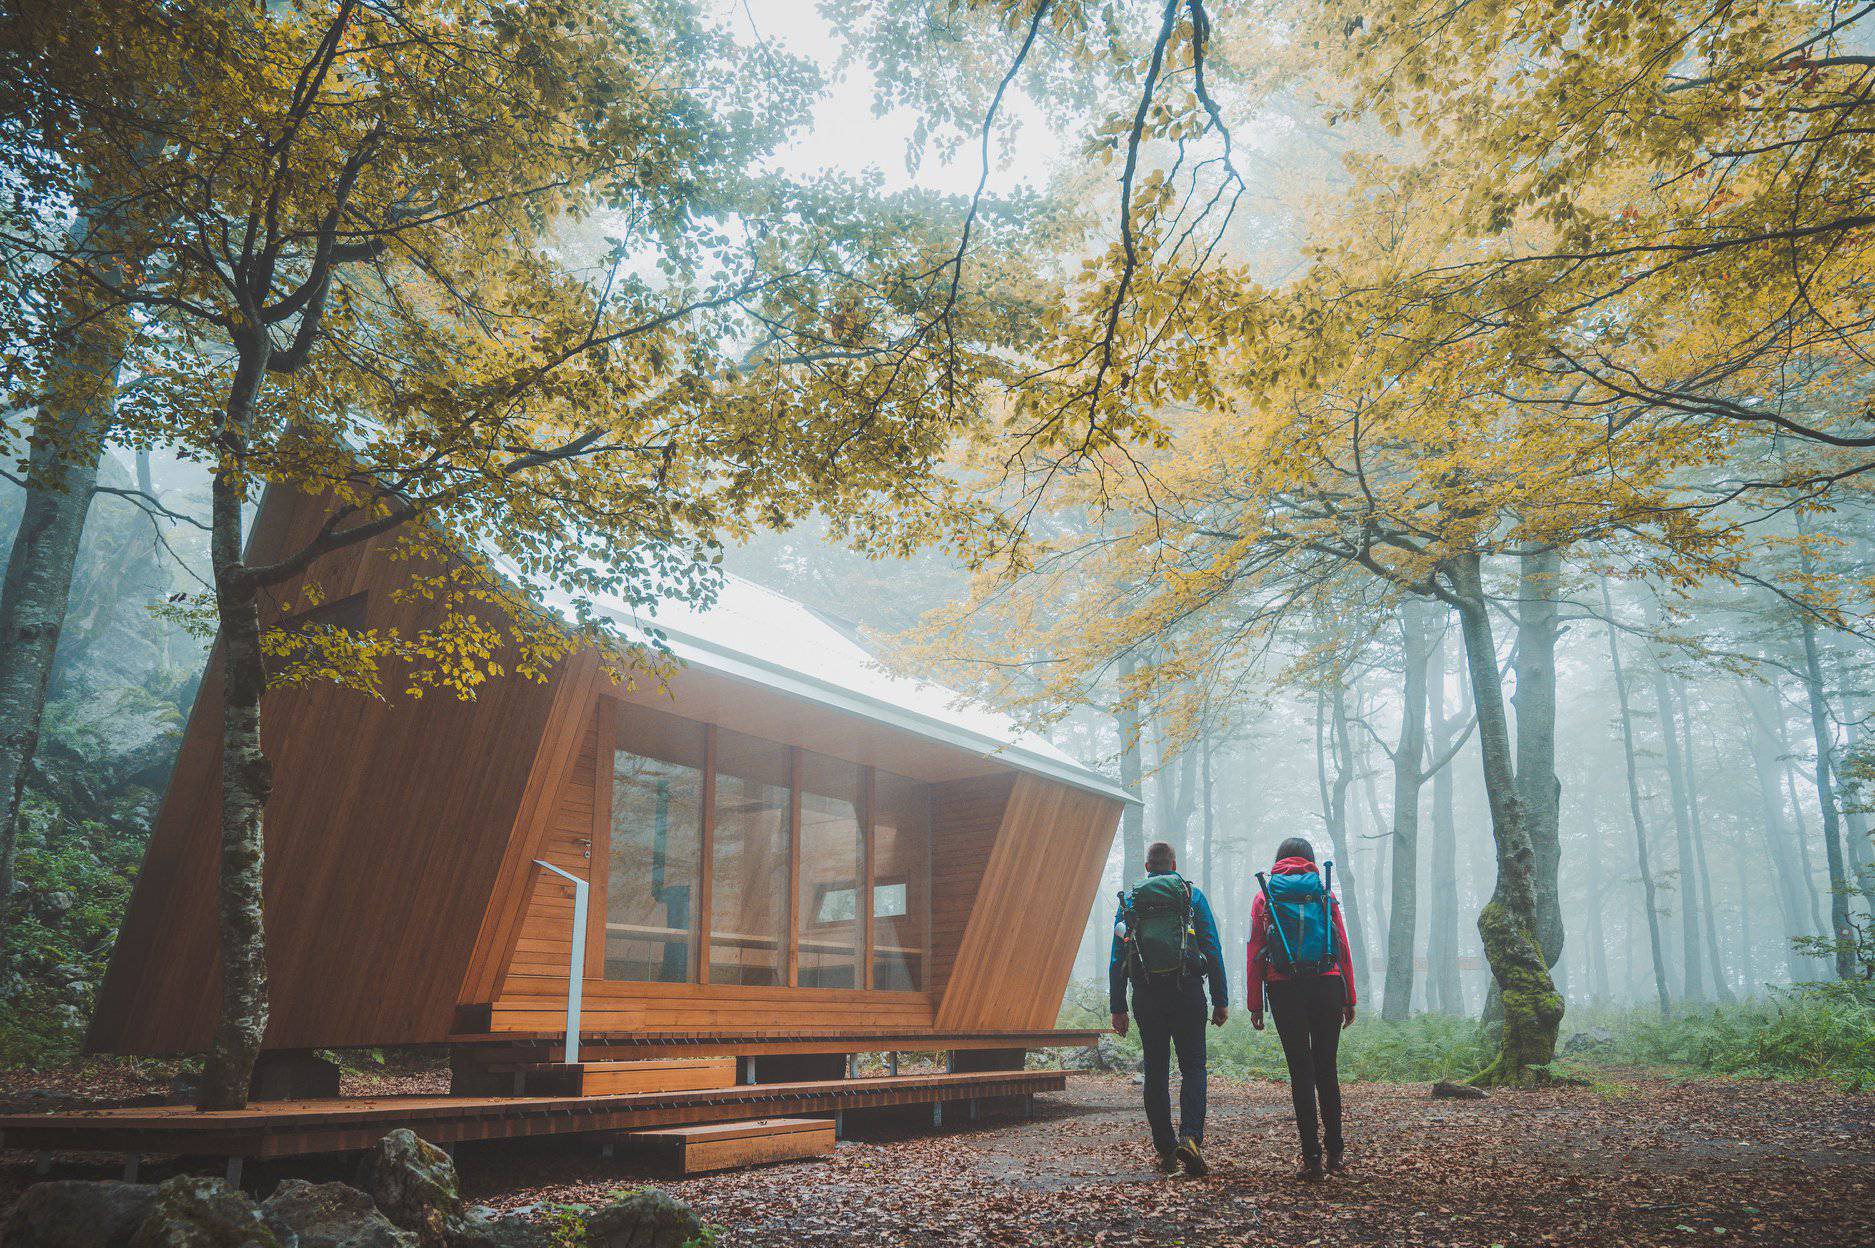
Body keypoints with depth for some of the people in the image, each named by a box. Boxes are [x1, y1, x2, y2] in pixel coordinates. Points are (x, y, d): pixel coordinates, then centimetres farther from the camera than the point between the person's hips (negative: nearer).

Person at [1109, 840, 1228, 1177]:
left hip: (1146, 996, 2)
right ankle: (1190, 1137, -14)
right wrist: (1221, 1000, 3)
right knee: (1193, 1067, 5)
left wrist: (1117, 1007, 8)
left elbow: (1117, 957, 5)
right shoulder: (1193, 895, 5)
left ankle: (1165, 1149, 11)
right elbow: (1212, 949, 0)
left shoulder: (1129, 900, 9)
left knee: (1155, 1072, 10)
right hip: (1186, 992, -1)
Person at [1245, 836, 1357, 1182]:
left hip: (1284, 989, -1)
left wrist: (1254, 1004, 4)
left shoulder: (1264, 897, 8)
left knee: (1301, 1071, 2)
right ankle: (1335, 1152, 17)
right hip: (1327, 985, 1)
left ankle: (1312, 1159, 0)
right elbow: (1343, 949, 5)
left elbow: (1254, 955, 3)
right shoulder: (1325, 894, 10)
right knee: (1326, 1068, 13)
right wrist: (1349, 999, 8)